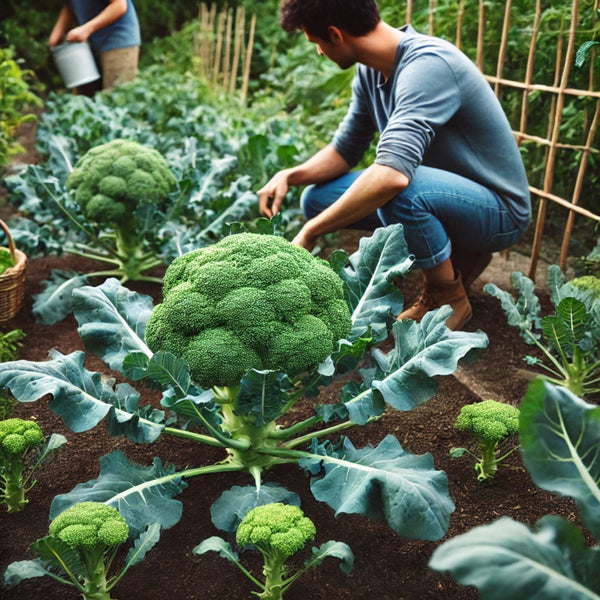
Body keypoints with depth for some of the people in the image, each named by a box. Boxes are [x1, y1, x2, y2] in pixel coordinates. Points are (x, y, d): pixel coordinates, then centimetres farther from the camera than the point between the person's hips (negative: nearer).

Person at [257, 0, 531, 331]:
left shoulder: (427, 65, -28)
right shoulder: (370, 72, 0)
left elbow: (393, 174, -41)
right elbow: (344, 150, 9)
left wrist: (309, 233, -35)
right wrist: (290, 175, -10)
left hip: (500, 209, -9)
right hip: (440, 191, 9)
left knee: (398, 190, -38)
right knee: (317, 197, 1)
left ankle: (448, 297, -9)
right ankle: (458, 253, 9)